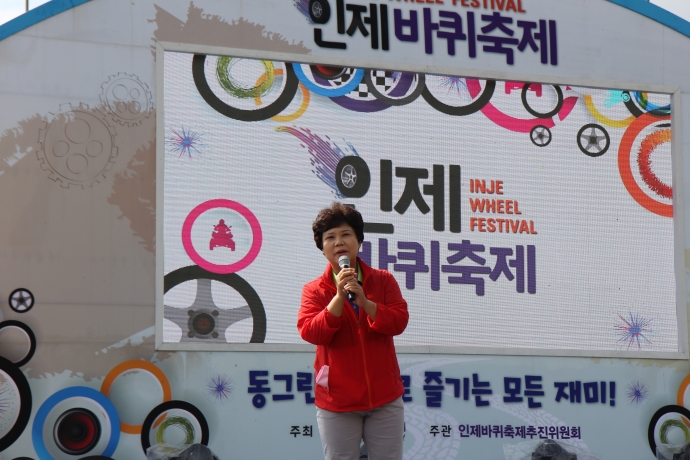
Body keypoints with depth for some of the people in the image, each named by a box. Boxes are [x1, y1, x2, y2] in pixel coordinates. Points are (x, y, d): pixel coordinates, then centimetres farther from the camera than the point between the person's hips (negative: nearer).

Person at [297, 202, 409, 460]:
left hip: (384, 396, 1)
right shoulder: (314, 291, 1)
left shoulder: (383, 280, 5)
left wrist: (364, 301, -20)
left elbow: (399, 321, -7)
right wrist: (339, 297, -21)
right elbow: (310, 333, -13)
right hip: (337, 400, -1)